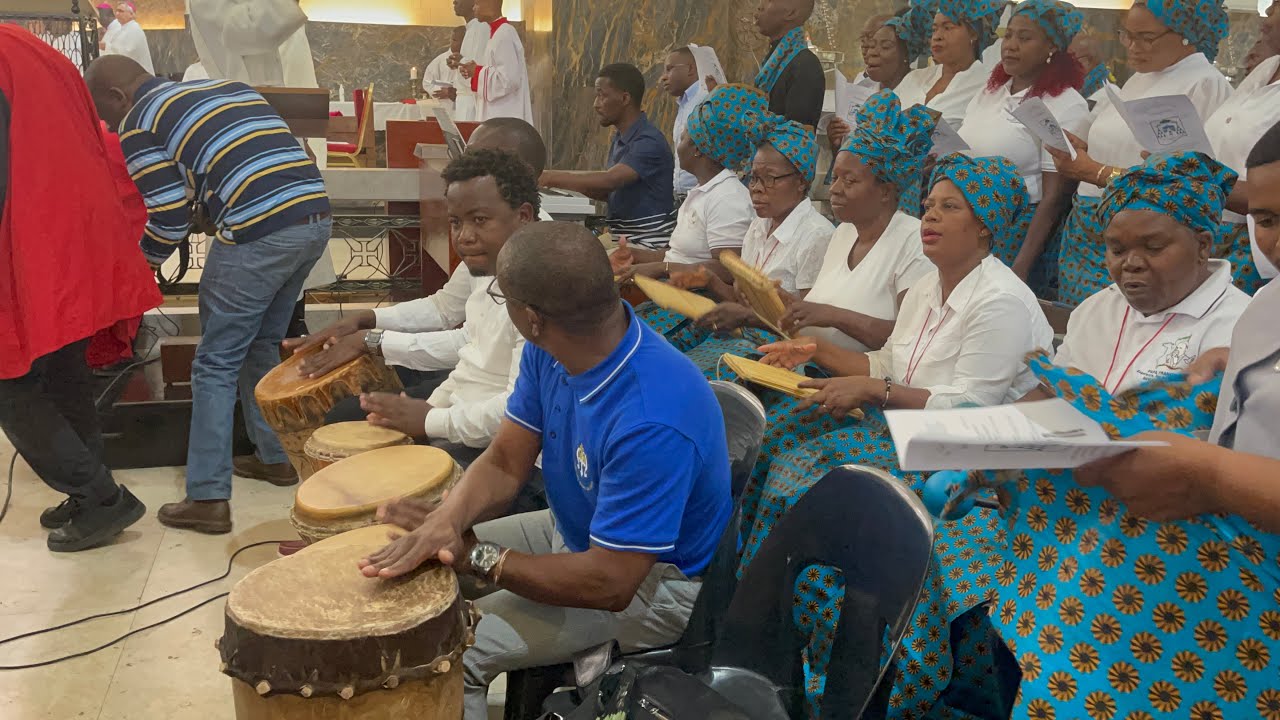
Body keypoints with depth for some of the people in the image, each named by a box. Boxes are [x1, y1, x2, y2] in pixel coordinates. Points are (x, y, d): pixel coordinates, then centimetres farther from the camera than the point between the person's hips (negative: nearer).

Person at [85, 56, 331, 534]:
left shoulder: (139, 124, 4)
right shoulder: (229, 86, 24)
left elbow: (170, 218, -1)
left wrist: (139, 262, 18)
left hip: (258, 234, -7)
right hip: (314, 217, 8)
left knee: (216, 365, 4)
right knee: (262, 348, 24)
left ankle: (208, 499, 6)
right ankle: (277, 458, 33)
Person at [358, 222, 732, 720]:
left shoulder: (652, 421, -38)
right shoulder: (550, 348, -13)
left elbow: (610, 583, -33)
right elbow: (505, 462, -8)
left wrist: (475, 556, -26)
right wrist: (446, 521, -29)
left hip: (651, 582, -8)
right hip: (575, 531, 8)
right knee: (415, 570, 6)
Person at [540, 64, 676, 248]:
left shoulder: (650, 142, -16)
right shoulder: (620, 139, 13)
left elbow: (609, 180, -27)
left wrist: (551, 178, -23)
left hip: (648, 243, -8)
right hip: (623, 238, 8)